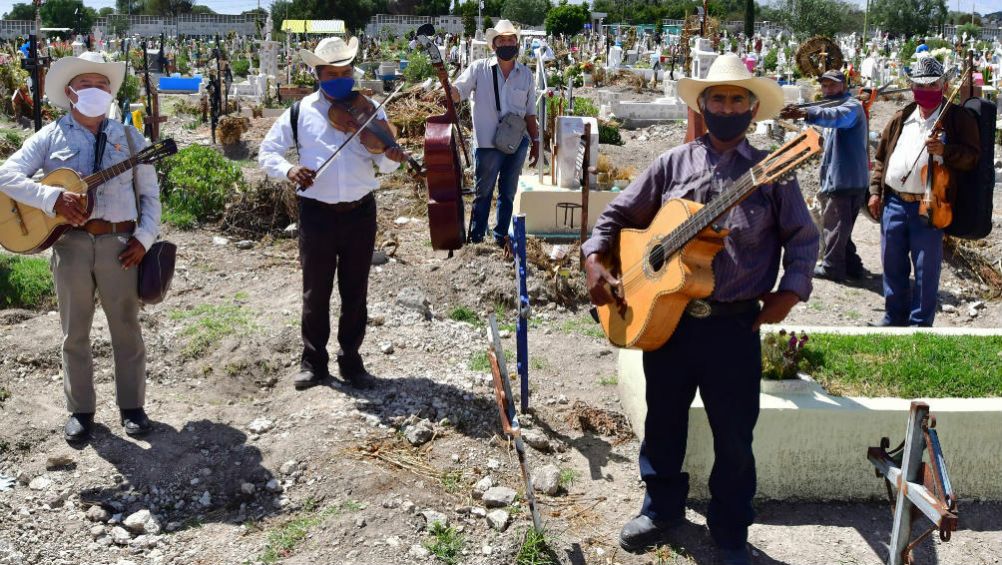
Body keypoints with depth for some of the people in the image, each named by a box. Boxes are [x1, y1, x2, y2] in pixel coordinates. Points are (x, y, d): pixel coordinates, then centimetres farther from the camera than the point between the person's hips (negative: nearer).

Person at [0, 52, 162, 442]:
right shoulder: (50, 137, 5)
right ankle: (80, 410, 21)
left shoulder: (129, 137, 9)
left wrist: (145, 237, -3)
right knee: (75, 332, 8)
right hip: (69, 242, 0)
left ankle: (132, 406, 19)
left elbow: (149, 193, 10)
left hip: (120, 243, 0)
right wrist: (52, 198, -19)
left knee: (126, 328, 6)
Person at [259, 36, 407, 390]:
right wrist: (288, 170, -16)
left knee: (355, 292, 10)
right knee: (316, 292, 8)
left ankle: (351, 361, 23)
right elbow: (267, 152, 5)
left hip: (360, 212, 1)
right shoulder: (300, 113, 2)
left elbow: (382, 162, -1)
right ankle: (313, 362, 23)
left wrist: (391, 158, -25)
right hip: (317, 214, -1)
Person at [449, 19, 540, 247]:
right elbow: (457, 92, -12)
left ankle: (501, 236, 24)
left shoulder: (526, 75, 6)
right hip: (488, 143, -3)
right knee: (483, 192, 6)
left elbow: (530, 113, 11)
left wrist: (535, 142, 11)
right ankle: (475, 237, 17)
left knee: (508, 193, 12)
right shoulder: (479, 68, -3)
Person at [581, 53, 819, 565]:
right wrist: (595, 258, -5)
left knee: (734, 436, 7)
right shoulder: (673, 163, 4)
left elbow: (802, 236, 4)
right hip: (665, 317, 2)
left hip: (735, 325, -2)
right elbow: (618, 213, 9)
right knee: (663, 422, 16)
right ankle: (662, 511, 38)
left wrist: (790, 291, -8)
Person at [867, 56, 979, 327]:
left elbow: (972, 156, -3)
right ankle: (895, 317, 28)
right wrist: (875, 191, 10)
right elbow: (881, 157, 18)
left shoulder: (959, 118, 1)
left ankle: (920, 324, 13)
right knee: (892, 264, 13)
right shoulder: (901, 118, 14)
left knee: (926, 269, 1)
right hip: (893, 202, 5)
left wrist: (945, 150, -21)